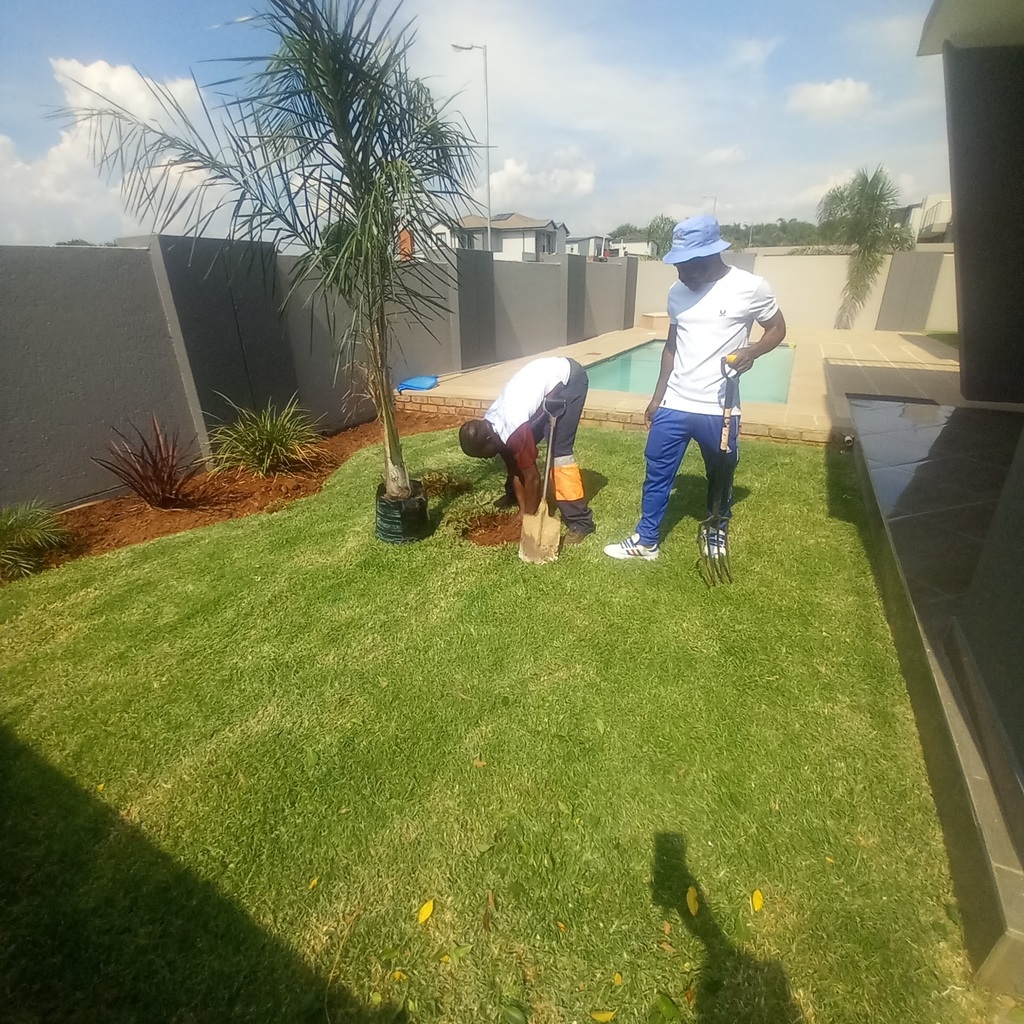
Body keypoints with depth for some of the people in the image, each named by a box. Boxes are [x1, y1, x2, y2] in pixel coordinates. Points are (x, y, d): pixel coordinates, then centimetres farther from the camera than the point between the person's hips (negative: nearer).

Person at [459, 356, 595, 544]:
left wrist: (529, 516, -7)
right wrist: (522, 509, 4)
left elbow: (532, 478, -19)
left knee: (559, 450, -15)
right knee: (526, 448, 8)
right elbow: (514, 468, 4)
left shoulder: (514, 431, -29)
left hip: (569, 377, -8)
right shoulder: (489, 425, -4)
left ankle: (580, 522, -11)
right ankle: (513, 495, 30)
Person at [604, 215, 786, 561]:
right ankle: (646, 540, 22)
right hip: (673, 404, 3)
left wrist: (751, 352, -16)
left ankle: (716, 533, 37)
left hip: (718, 409, -3)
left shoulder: (751, 288, -7)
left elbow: (777, 328, 5)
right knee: (657, 472, 7)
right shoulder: (678, 292, 5)